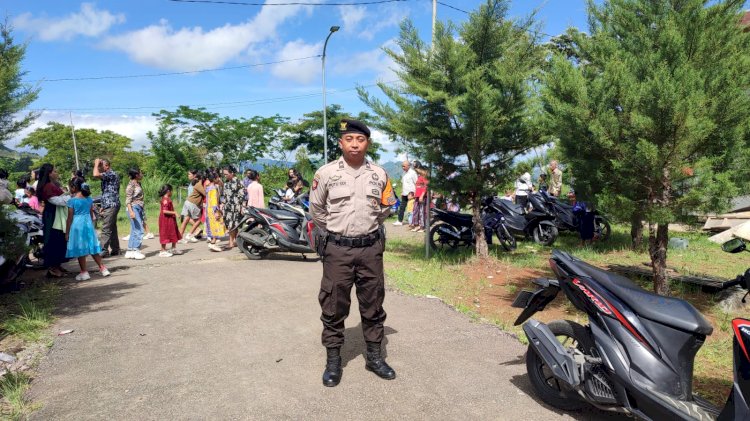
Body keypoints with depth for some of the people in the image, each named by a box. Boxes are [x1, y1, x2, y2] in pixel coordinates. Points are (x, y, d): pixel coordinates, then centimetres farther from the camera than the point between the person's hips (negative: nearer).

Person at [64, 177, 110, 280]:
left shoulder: (72, 201, -10)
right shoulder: (89, 199, 4)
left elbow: (70, 218, -7)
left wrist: (67, 233, -1)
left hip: (77, 225, -5)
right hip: (88, 224, 5)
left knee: (80, 249, 3)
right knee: (92, 248, 12)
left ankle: (84, 272, 7)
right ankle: (102, 268, 13)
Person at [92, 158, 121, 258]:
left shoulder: (111, 174, -11)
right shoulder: (110, 175, 21)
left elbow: (96, 174, -26)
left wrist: (96, 163, -9)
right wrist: (103, 206, 23)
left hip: (111, 206, -10)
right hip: (110, 206, 10)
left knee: (106, 229, -10)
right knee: (112, 229, 11)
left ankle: (103, 251, -10)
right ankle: (115, 249, 15)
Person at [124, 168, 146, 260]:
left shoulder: (138, 184, 14)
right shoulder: (131, 184, -10)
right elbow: (128, 199, -15)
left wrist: (142, 211, 20)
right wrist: (131, 211, -25)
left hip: (139, 209, 9)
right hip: (134, 208, -9)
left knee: (134, 231, 9)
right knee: (139, 231, -10)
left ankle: (129, 251, 14)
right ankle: (136, 251, -5)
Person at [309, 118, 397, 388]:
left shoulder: (379, 174, 3)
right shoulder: (326, 173, -5)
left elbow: (387, 206, 18)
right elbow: (316, 209, 7)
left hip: (371, 248, 3)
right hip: (337, 249, -2)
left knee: (373, 305, 12)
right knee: (334, 306, 6)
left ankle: (374, 356, 27)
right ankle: (333, 360, 19)